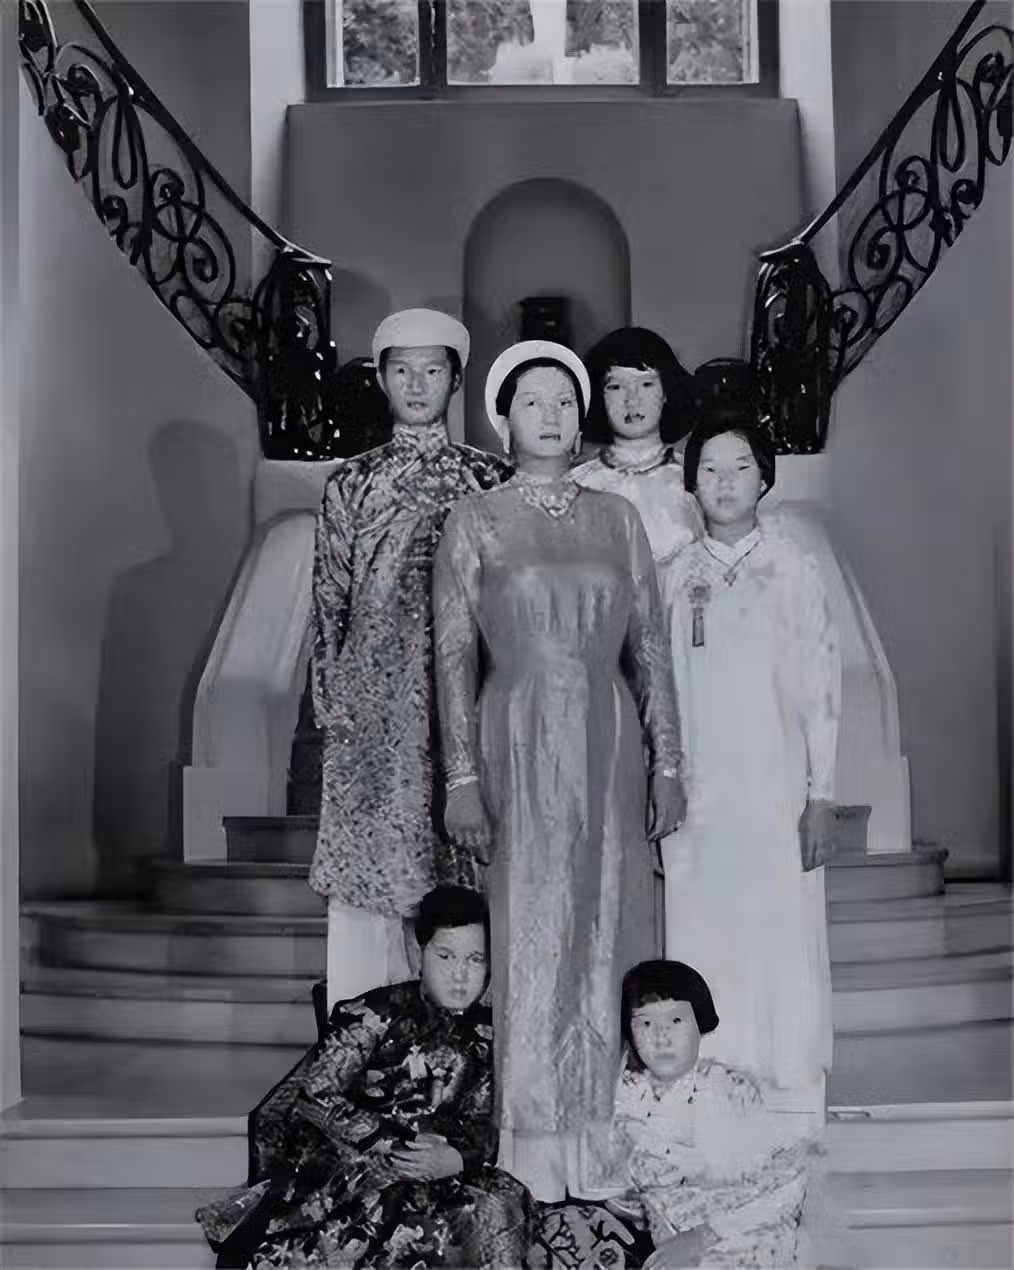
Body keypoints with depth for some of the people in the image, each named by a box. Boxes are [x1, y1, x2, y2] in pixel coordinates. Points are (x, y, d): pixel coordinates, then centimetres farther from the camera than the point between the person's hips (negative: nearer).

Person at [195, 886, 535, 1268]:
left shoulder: (485, 1035, 10)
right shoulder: (379, 1014, -7)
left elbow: (484, 1123, 9)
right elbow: (314, 1095, -12)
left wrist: (456, 1158, -15)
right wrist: (394, 1147, -19)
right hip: (338, 1159, -5)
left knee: (501, 1205, -23)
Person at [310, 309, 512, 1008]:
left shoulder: (492, 479, 7)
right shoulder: (353, 483, 10)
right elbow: (330, 600, 9)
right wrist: (331, 705, 3)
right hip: (373, 704, 1)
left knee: (463, 867, -1)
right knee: (369, 860, 1)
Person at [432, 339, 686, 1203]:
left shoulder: (617, 518, 9)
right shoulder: (475, 521, 2)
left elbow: (649, 646, 9)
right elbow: (455, 654, -2)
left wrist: (667, 762, 3)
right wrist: (463, 778, -7)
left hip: (611, 745, 3)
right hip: (520, 744, -3)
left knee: (612, 928, 4)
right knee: (532, 935, -2)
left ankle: (609, 1135, 14)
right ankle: (536, 1152, 6)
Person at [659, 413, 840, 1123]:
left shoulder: (793, 570, 2)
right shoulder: (677, 577, 9)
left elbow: (822, 688, 1)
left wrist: (822, 795, -5)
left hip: (778, 792, -2)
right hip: (697, 794, 2)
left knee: (786, 947, -1)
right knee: (701, 947, 2)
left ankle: (796, 1110, 9)